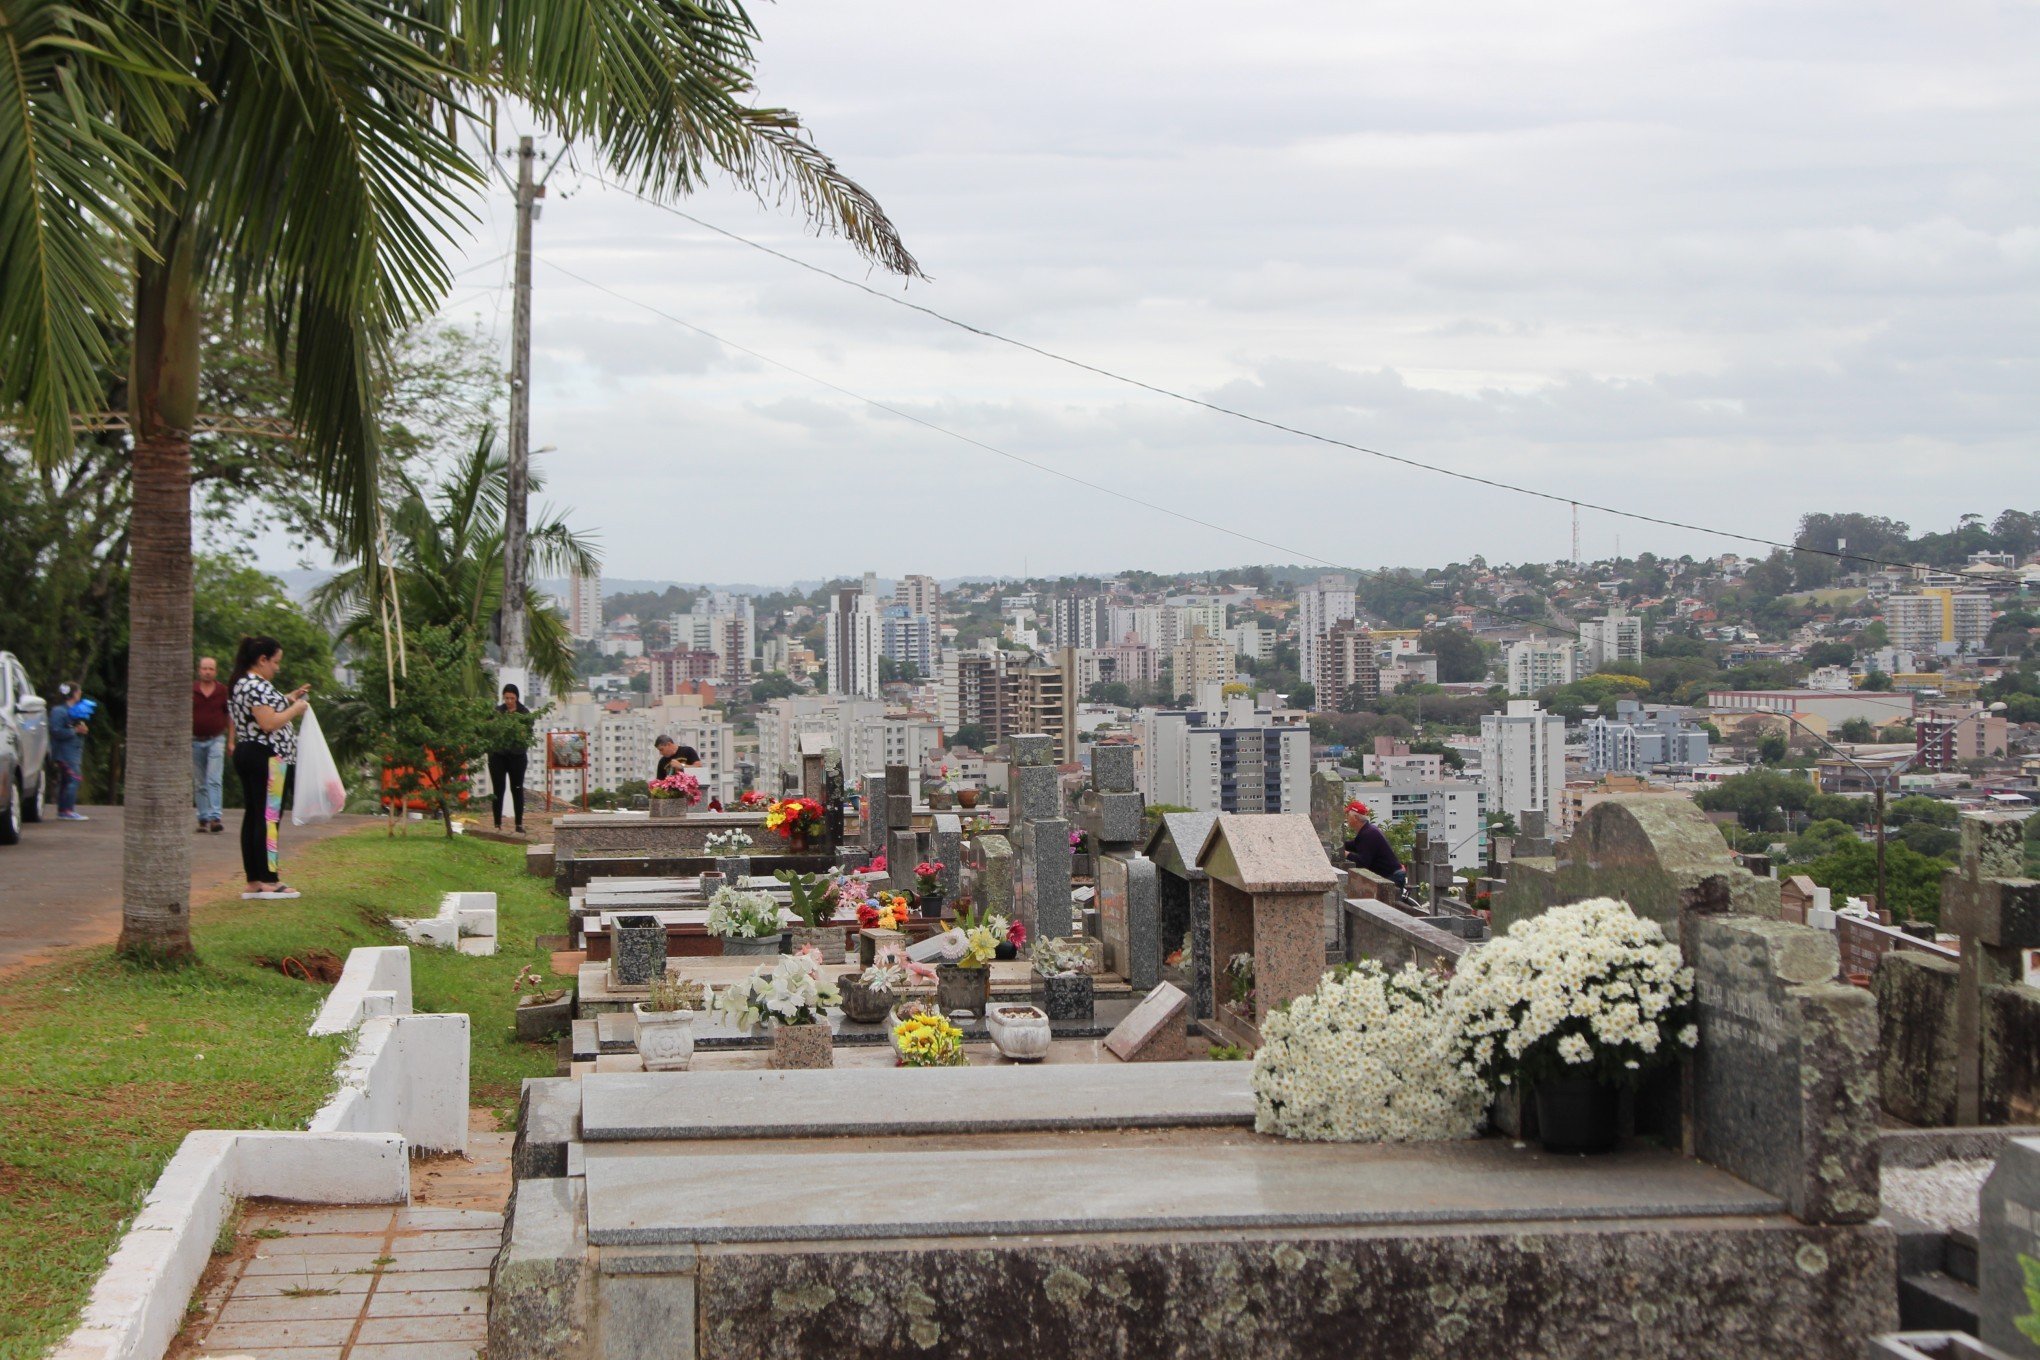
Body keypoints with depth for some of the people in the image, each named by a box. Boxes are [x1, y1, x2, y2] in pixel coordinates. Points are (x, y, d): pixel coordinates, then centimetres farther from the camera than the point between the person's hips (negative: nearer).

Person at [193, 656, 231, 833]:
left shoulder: (223, 691, 1)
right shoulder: (190, 692, 2)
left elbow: (230, 718, 8)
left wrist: (231, 741, 5)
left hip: (216, 740, -2)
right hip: (195, 741, 2)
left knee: (213, 780, -13)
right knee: (199, 784, 6)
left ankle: (215, 818, -20)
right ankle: (203, 819, 12)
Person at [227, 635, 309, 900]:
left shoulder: (240, 684, 17)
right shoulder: (257, 686, -15)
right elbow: (269, 723, -21)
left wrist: (288, 699, 18)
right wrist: (295, 709, -9)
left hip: (245, 754, 11)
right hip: (266, 757, -11)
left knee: (252, 816, 9)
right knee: (269, 818, -8)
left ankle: (253, 881, 10)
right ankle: (268, 880, -8)